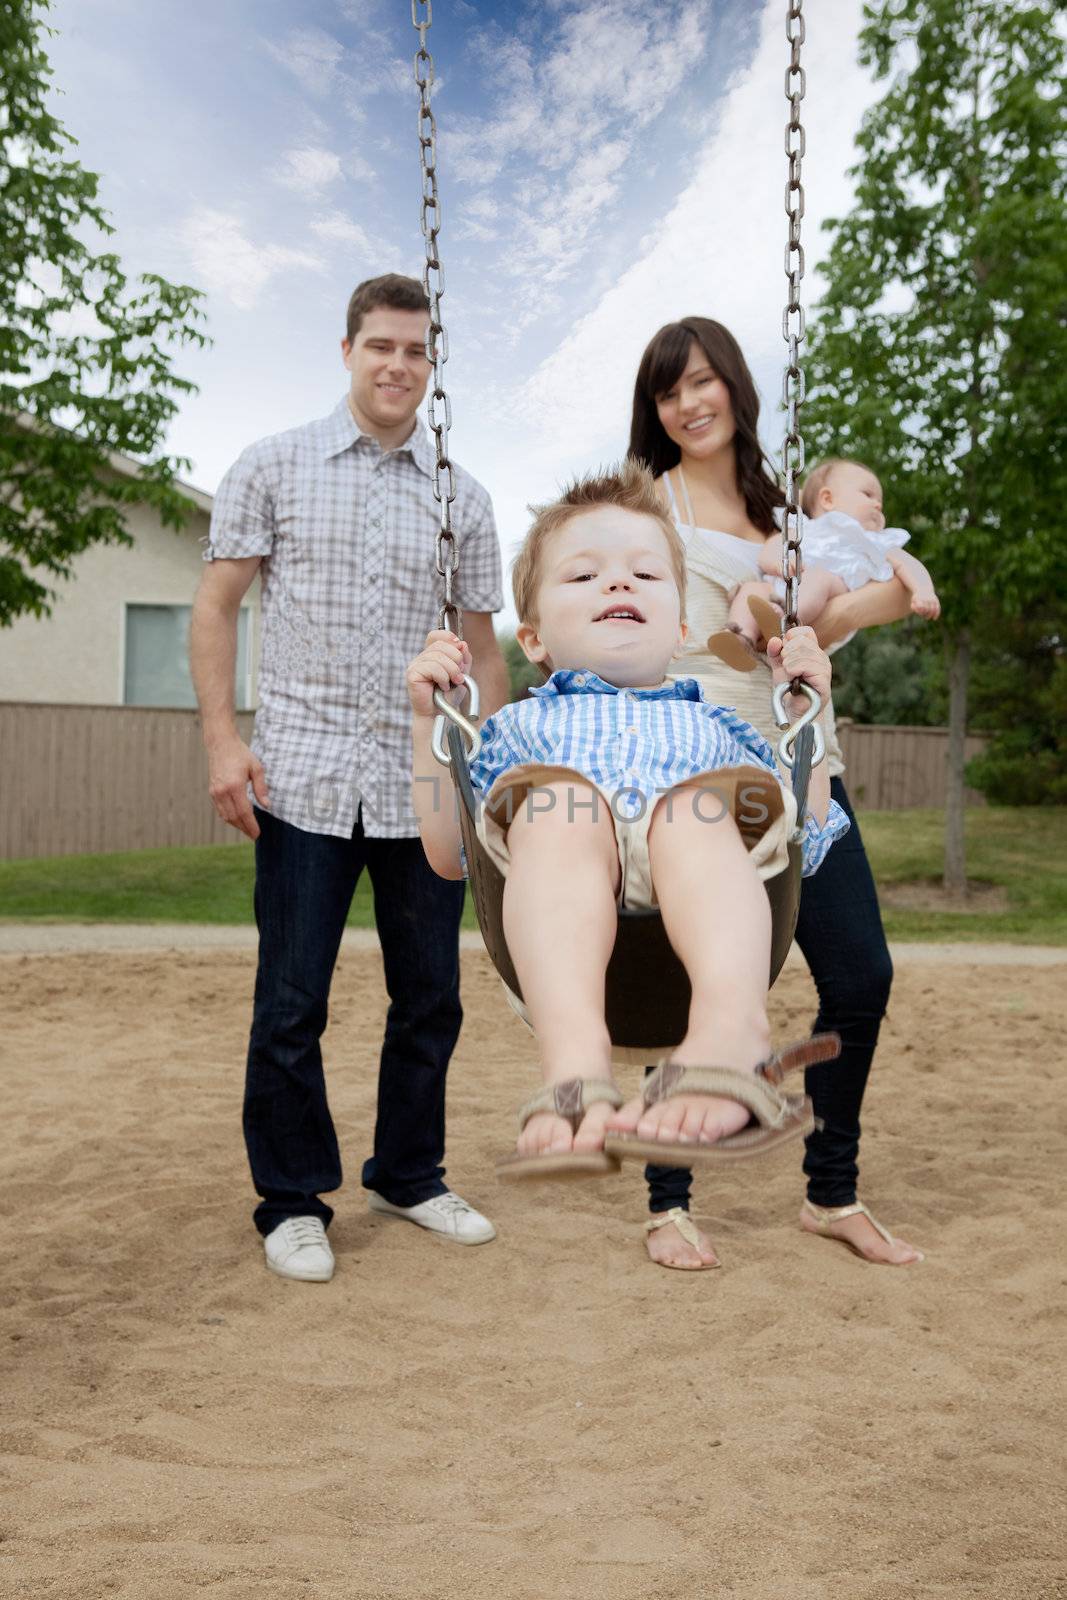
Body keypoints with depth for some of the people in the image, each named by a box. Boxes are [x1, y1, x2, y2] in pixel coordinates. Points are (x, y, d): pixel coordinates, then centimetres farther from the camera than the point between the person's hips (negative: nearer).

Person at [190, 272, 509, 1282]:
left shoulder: (462, 498, 12)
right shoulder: (272, 467, 6)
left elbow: (481, 646, 14)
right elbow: (215, 606, 4)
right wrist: (223, 739, -7)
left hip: (425, 787, 3)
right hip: (305, 779, -2)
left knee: (430, 998, 9)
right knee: (290, 1006, 2)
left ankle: (408, 1177, 28)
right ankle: (294, 1201, 19)